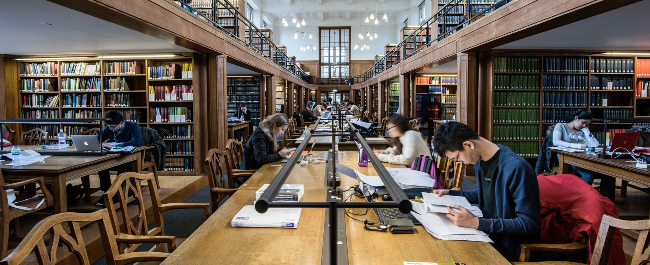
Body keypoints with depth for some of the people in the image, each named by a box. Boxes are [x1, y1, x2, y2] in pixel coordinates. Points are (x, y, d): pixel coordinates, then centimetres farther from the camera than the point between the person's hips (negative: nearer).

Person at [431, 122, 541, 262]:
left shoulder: (517, 168, -24)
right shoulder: (479, 160, 4)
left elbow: (530, 224, -23)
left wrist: (476, 223, -29)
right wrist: (450, 194, 11)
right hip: (488, 235, 8)